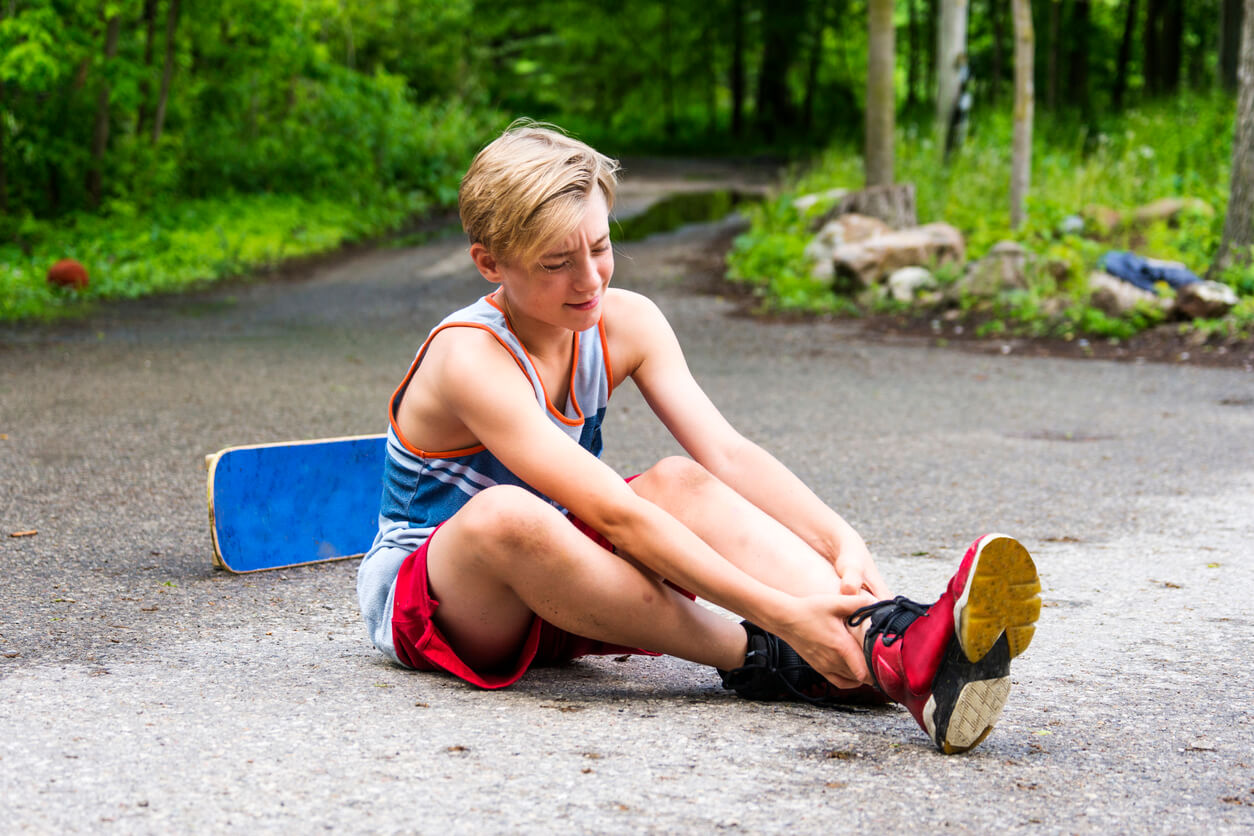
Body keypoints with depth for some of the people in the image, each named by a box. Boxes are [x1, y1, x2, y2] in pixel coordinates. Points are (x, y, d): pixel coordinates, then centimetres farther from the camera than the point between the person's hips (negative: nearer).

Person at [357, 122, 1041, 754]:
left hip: (550, 592, 6)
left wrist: (843, 542, -32)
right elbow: (612, 514, -34)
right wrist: (778, 614, -40)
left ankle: (895, 649, -46)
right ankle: (761, 664, -33)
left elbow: (727, 455, -14)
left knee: (680, 481, -24)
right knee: (502, 513, -40)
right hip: (418, 593, -5)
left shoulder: (624, 323, -4)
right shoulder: (472, 358, -26)